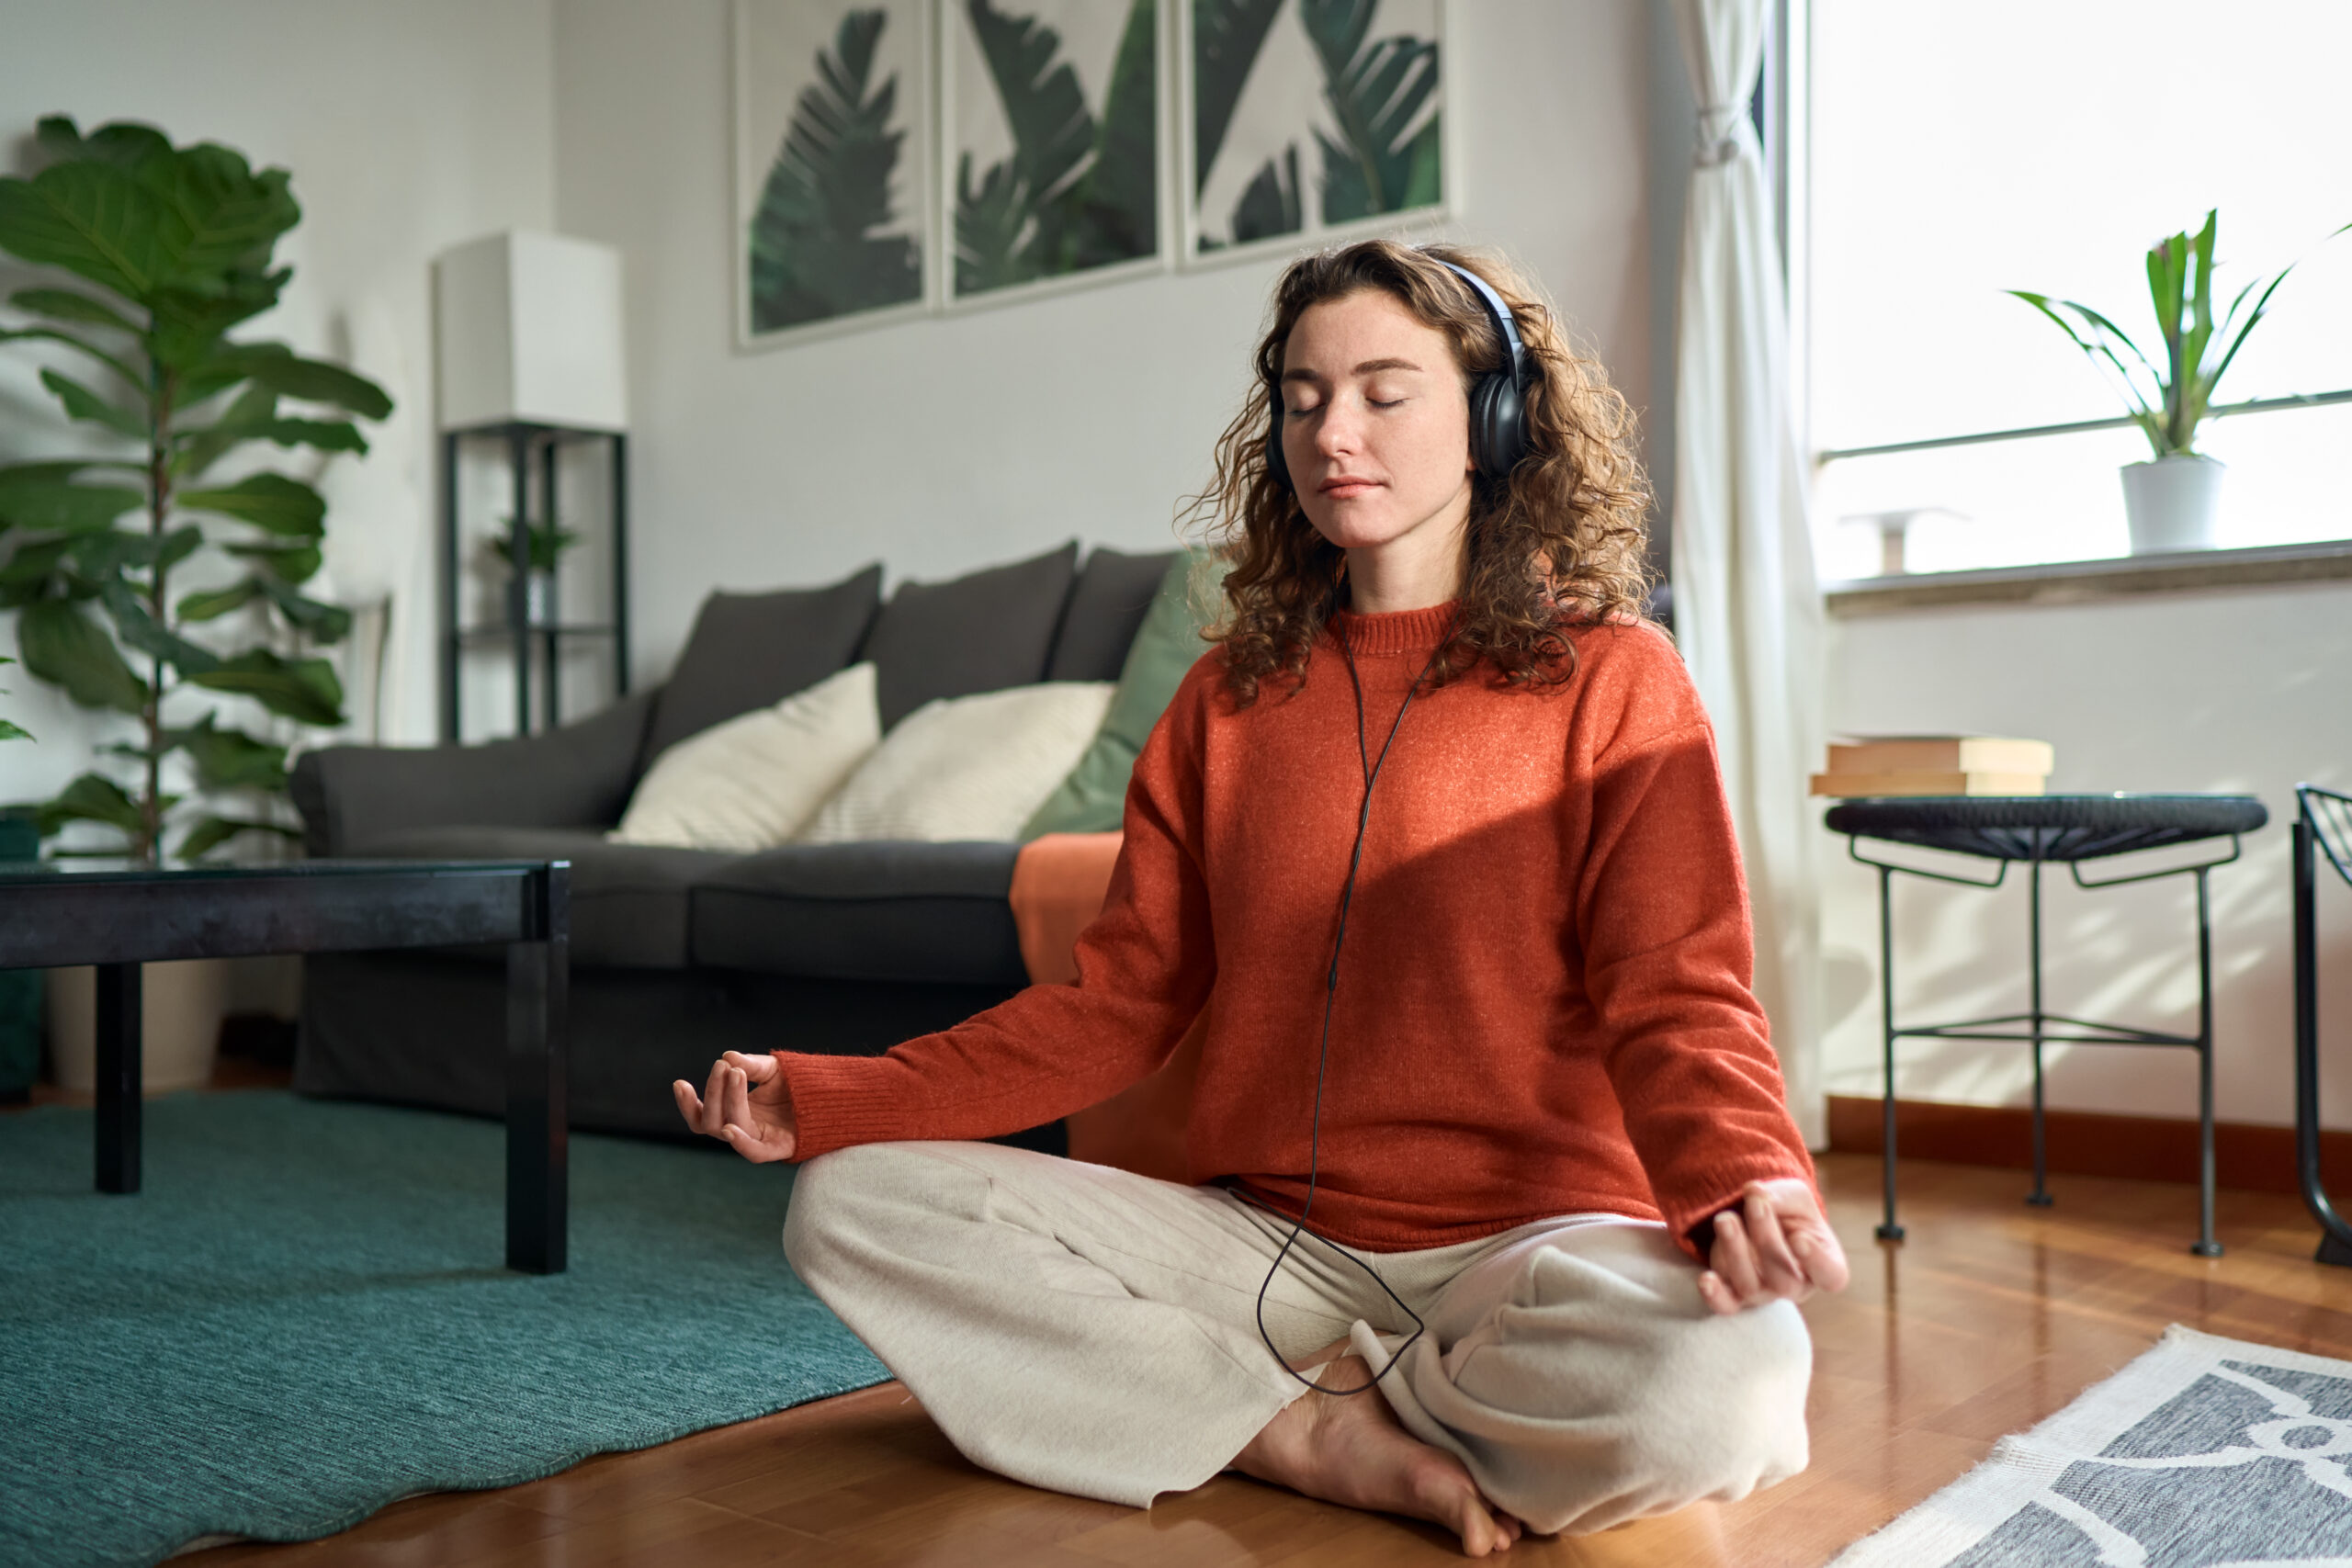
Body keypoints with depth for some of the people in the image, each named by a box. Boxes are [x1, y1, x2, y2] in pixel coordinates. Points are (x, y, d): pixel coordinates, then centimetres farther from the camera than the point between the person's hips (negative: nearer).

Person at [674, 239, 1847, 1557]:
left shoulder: (1611, 677, 0)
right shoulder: (1231, 698, 12)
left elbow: (1677, 1000, -6)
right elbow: (1119, 1002, 9)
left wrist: (1742, 1183, -30)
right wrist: (820, 1100, -1)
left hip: (1525, 1240, -3)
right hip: (1264, 1239, 4)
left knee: (1728, 1376, -36)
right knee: (851, 1205, -12)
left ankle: (1304, 1389, -8)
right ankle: (1329, 1444, -15)